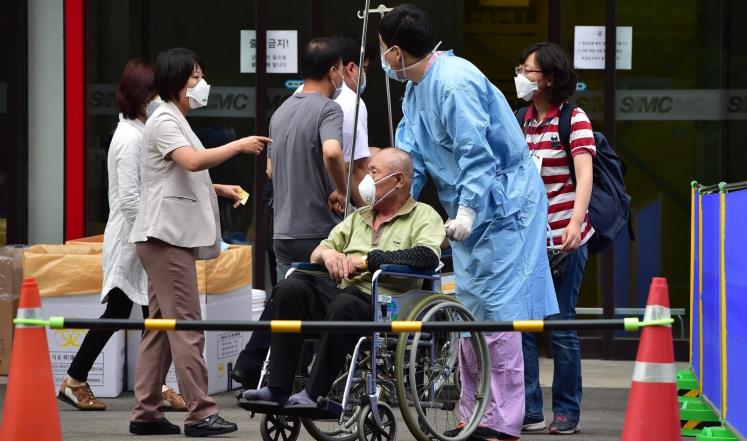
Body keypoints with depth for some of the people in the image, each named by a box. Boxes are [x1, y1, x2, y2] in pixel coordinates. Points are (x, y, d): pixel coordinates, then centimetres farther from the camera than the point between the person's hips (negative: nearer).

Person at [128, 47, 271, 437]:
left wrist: (220, 189, 18)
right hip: (166, 234, -11)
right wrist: (239, 146, -19)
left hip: (172, 237, 11)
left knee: (160, 326, 9)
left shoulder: (175, 121, 22)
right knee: (186, 326, -11)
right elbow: (192, 160, -27)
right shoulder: (164, 121, -10)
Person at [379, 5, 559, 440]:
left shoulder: (455, 82, -20)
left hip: (503, 205, -10)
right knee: (469, 312, 12)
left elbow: (476, 152, -25)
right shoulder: (415, 90, 11)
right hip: (470, 209, 11)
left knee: (497, 311, -11)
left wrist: (467, 210, -29)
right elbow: (409, 158, 12)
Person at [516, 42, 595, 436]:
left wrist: (575, 223, -30)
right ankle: (528, 411, 4)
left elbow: (584, 177, -16)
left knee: (559, 326, -3)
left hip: (563, 239, -5)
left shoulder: (573, 120, -5)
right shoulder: (520, 120, 12)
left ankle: (566, 412, 7)